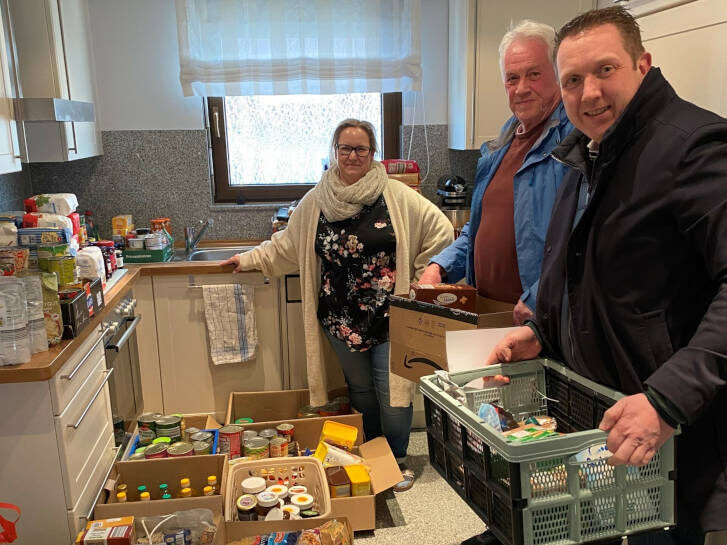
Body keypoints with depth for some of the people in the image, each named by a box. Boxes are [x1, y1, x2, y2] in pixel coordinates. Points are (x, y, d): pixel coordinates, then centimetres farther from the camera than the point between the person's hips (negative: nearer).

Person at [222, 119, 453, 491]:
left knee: (392, 390, 1)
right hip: (341, 317, 3)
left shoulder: (397, 197, -5)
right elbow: (286, 246, 16)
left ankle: (397, 460, 24)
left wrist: (422, 276, -2)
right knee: (359, 388, 16)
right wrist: (249, 260, 14)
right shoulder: (315, 202, 4)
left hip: (389, 315, -3)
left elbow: (440, 231, -1)